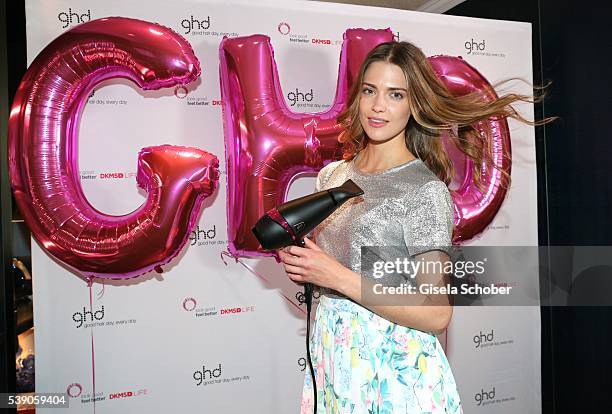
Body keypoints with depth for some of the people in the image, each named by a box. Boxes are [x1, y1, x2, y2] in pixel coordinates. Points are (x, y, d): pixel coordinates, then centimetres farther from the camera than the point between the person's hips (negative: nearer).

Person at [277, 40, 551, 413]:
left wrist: (338, 277, -23)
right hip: (331, 353, 6)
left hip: (394, 368, -5)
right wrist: (296, 258, -6)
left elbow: (436, 314, -19)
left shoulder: (426, 190, -15)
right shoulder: (332, 176, 3)